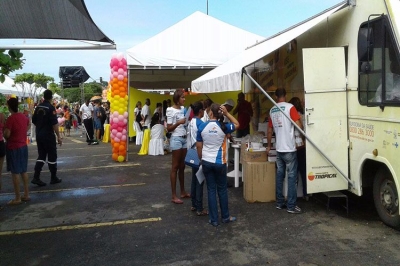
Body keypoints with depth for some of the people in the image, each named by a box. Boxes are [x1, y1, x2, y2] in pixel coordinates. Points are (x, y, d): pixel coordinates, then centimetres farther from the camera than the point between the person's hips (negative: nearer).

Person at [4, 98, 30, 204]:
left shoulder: (10, 119, -18)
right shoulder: (24, 116, 5)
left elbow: (7, 134, -21)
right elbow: (29, 124, 26)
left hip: (13, 148, -7)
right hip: (23, 146, 7)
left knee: (15, 173, -1)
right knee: (24, 171, 14)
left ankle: (18, 198, 3)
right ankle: (26, 194, 20)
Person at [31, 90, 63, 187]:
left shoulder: (38, 107, 6)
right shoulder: (50, 107, -14)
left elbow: (34, 121, 14)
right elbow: (54, 124, -19)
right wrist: (59, 137, -15)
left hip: (39, 135, 7)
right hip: (48, 136, -6)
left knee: (41, 156, 11)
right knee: (52, 156, 5)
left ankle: (36, 177, 2)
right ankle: (54, 178, 13)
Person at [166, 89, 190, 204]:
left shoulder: (183, 109, 10)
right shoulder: (171, 110, -9)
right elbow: (169, 129, -12)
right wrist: (178, 123, -25)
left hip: (184, 139, 7)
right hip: (176, 139, -7)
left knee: (182, 166, 13)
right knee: (175, 167, -3)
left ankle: (183, 192, 23)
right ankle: (174, 196, 2)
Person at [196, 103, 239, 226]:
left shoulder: (202, 127, -5)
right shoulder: (223, 127, -8)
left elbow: (199, 146, 1)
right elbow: (237, 124, 11)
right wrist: (227, 113, 1)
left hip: (206, 162, 1)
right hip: (220, 163, -1)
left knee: (211, 190, 8)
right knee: (222, 190, 13)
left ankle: (214, 219, 13)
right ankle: (225, 217, 24)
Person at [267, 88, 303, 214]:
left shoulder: (272, 110, 10)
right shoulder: (290, 107, -8)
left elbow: (269, 130, 15)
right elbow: (299, 125, -15)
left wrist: (269, 145, 26)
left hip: (279, 149, 6)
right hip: (289, 149, -6)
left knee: (280, 176, 12)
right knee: (291, 177, -2)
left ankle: (279, 203, 18)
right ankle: (291, 206, 0)